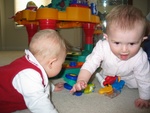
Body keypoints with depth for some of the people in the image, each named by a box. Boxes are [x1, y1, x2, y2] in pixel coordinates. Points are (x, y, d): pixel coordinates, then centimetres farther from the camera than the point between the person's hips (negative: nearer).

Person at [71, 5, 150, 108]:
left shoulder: (140, 58, -40)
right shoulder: (102, 47, -41)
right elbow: (90, 64, -37)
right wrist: (81, 80, -55)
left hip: (128, 77, 0)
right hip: (108, 74, 0)